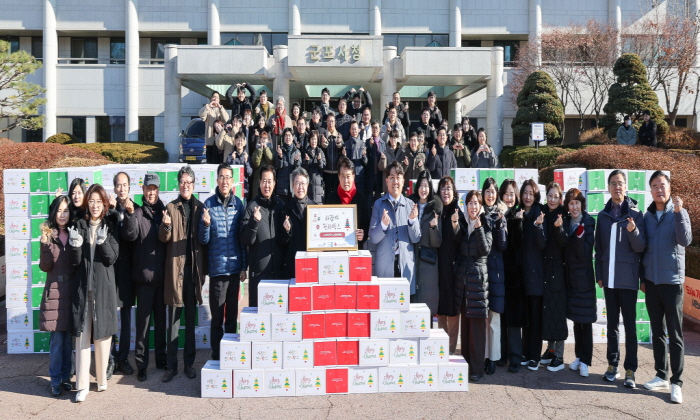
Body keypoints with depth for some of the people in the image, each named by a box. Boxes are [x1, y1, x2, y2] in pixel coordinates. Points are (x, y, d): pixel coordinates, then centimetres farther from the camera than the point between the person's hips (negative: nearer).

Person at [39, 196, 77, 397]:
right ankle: (55, 380, 11)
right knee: (57, 339, 0)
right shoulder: (48, 235, 0)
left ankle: (66, 377, 20)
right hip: (55, 292, -2)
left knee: (69, 339, 9)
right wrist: (45, 245, -18)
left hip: (73, 291, 2)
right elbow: (45, 267, -6)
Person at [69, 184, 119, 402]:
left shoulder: (110, 227, 3)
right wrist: (75, 245, -20)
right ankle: (82, 385, 3)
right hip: (83, 286, 0)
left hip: (104, 287, 0)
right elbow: (75, 261, 0)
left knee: (103, 333, 5)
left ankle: (102, 378, 18)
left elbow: (112, 257, -6)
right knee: (82, 335, -1)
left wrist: (103, 242, -24)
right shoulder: (79, 225, 4)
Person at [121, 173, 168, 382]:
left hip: (163, 275, 4)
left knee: (161, 319, 13)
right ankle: (141, 364, 10)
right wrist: (130, 214, -27)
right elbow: (130, 234, -18)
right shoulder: (137, 213, -2)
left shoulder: (164, 212, 9)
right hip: (144, 274, -4)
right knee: (143, 320, 1)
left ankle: (162, 359, 26)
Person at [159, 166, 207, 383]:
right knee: (173, 319, 3)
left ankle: (189, 363, 19)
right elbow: (163, 238, -3)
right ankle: (171, 365, 11)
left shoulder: (200, 208, 8)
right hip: (175, 268, -1)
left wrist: (204, 269, -4)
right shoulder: (171, 207, 4)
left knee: (191, 320, 10)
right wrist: (166, 226, -22)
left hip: (194, 268, 2)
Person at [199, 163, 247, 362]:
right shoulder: (209, 204, -3)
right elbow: (203, 240, -2)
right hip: (217, 268, -2)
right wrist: (205, 224, -22)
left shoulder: (238, 204, 4)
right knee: (217, 317, 3)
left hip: (235, 268, 2)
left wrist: (244, 266, 7)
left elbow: (242, 238, 9)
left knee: (232, 315, 12)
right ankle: (216, 357, 15)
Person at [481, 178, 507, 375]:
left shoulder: (500, 214, 7)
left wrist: (500, 224, -12)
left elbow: (503, 245, -1)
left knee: (494, 315, 0)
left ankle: (493, 357, 7)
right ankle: (482, 355, 11)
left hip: (495, 268, 0)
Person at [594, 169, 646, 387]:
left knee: (629, 325, 1)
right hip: (609, 278, 4)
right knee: (612, 323, 11)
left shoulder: (636, 214, -2)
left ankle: (630, 370, 8)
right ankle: (612, 364, 20)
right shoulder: (603, 215, 8)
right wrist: (599, 275, 7)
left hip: (628, 278, -3)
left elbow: (640, 247, -5)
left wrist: (633, 231, -25)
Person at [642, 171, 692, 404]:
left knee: (675, 334, 0)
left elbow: (685, 240, -20)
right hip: (651, 281, 4)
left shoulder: (678, 212, -4)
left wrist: (678, 211, -29)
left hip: (672, 281, -4)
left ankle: (676, 382, 6)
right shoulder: (647, 216, 7)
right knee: (657, 331, 10)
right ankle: (661, 376, 20)